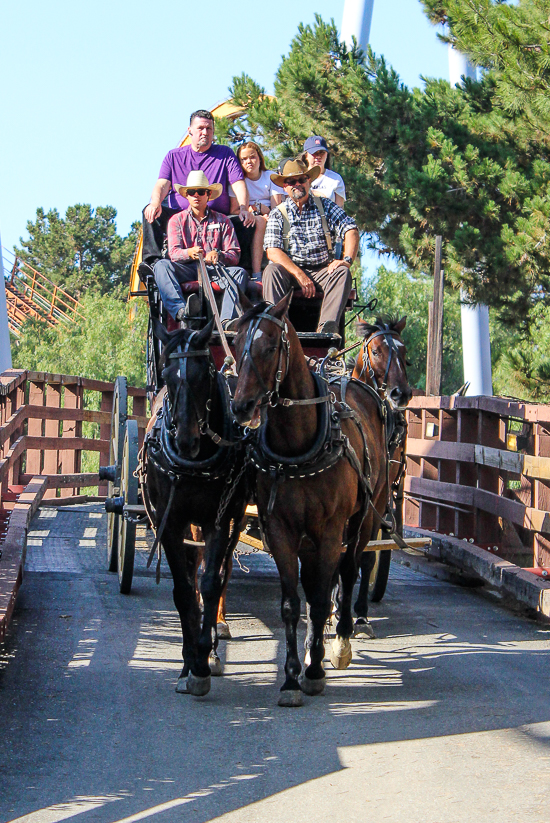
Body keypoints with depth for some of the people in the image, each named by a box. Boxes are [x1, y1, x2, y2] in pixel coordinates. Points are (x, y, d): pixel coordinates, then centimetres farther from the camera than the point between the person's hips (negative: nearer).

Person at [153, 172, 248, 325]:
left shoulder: (222, 220, 16)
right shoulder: (177, 220, 16)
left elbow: (234, 255, 5)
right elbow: (173, 252, 0)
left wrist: (219, 255, -20)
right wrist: (189, 253, -25)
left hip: (214, 271, 0)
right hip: (186, 270, 0)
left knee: (239, 272, -29)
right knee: (161, 265, -29)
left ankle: (227, 321, -48)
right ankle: (180, 310, -51)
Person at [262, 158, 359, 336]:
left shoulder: (325, 206, 9)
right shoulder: (278, 214, 6)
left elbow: (351, 230, 0)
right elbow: (272, 251, -6)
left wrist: (347, 259, -21)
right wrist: (299, 275, -19)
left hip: (322, 269, 1)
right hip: (290, 270, 0)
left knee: (342, 273, -28)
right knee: (271, 271, -30)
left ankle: (327, 326, -43)